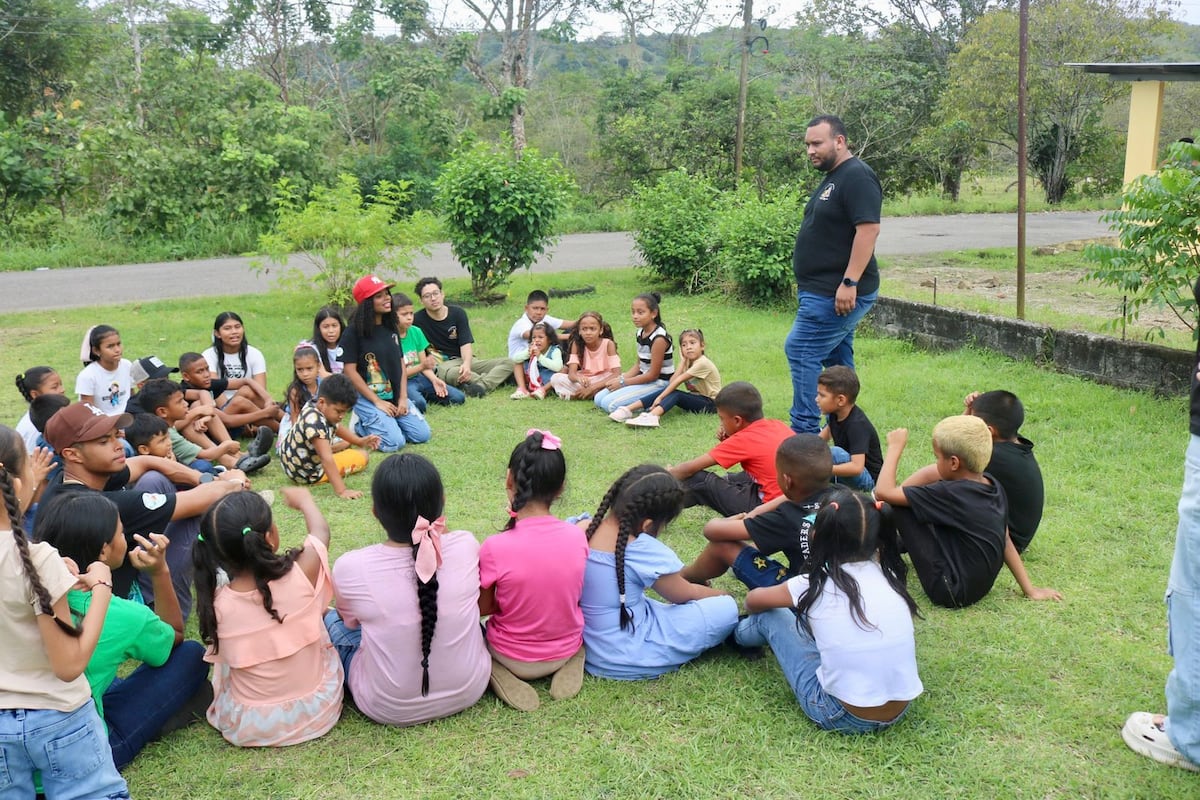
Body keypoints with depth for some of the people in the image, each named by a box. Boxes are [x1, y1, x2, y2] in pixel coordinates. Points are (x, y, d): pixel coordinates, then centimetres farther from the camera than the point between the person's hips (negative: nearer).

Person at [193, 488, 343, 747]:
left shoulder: (216, 605, -19)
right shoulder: (301, 577, -22)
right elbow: (321, 531, 1)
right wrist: (304, 499, 20)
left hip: (246, 730, 1)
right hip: (317, 714, 0)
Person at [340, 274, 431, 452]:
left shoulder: (391, 328, 9)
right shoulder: (354, 332, -11)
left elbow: (401, 363, 10)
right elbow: (349, 371, -13)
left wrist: (403, 398, -2)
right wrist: (377, 402, -14)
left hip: (395, 397, 7)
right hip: (367, 398, -6)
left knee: (422, 434, -5)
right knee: (394, 442, -21)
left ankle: (381, 421, 15)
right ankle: (361, 424, 6)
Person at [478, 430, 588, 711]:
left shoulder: (495, 548, -26)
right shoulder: (577, 536, -15)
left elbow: (483, 608, -11)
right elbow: (573, 592, 2)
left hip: (513, 657, -2)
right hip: (566, 651, 3)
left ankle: (497, 672, -2)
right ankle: (568, 664, 7)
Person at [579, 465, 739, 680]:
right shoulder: (646, 552, -22)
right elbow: (686, 595, -4)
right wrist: (723, 595, 15)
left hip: (584, 644, 7)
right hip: (624, 658, -7)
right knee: (726, 609, -8)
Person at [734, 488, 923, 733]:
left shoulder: (816, 585, -9)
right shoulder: (888, 575, -1)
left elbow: (753, 601, 9)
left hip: (844, 717, -4)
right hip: (898, 713, 5)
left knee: (769, 614, 12)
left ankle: (740, 634, 43)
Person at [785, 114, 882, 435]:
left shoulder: (857, 177, -14)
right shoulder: (832, 178, 18)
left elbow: (868, 229, -24)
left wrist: (849, 283, -27)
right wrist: (806, 283, 22)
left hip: (838, 293, -11)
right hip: (826, 290, 11)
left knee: (801, 351, -10)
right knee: (836, 362, 14)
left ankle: (804, 431, -5)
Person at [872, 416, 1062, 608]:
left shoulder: (951, 495, -24)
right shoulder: (994, 487, -3)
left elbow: (883, 492, -22)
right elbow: (1005, 542, 4)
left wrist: (895, 447, -9)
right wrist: (1030, 589, 11)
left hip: (951, 593, -8)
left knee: (899, 507, -13)